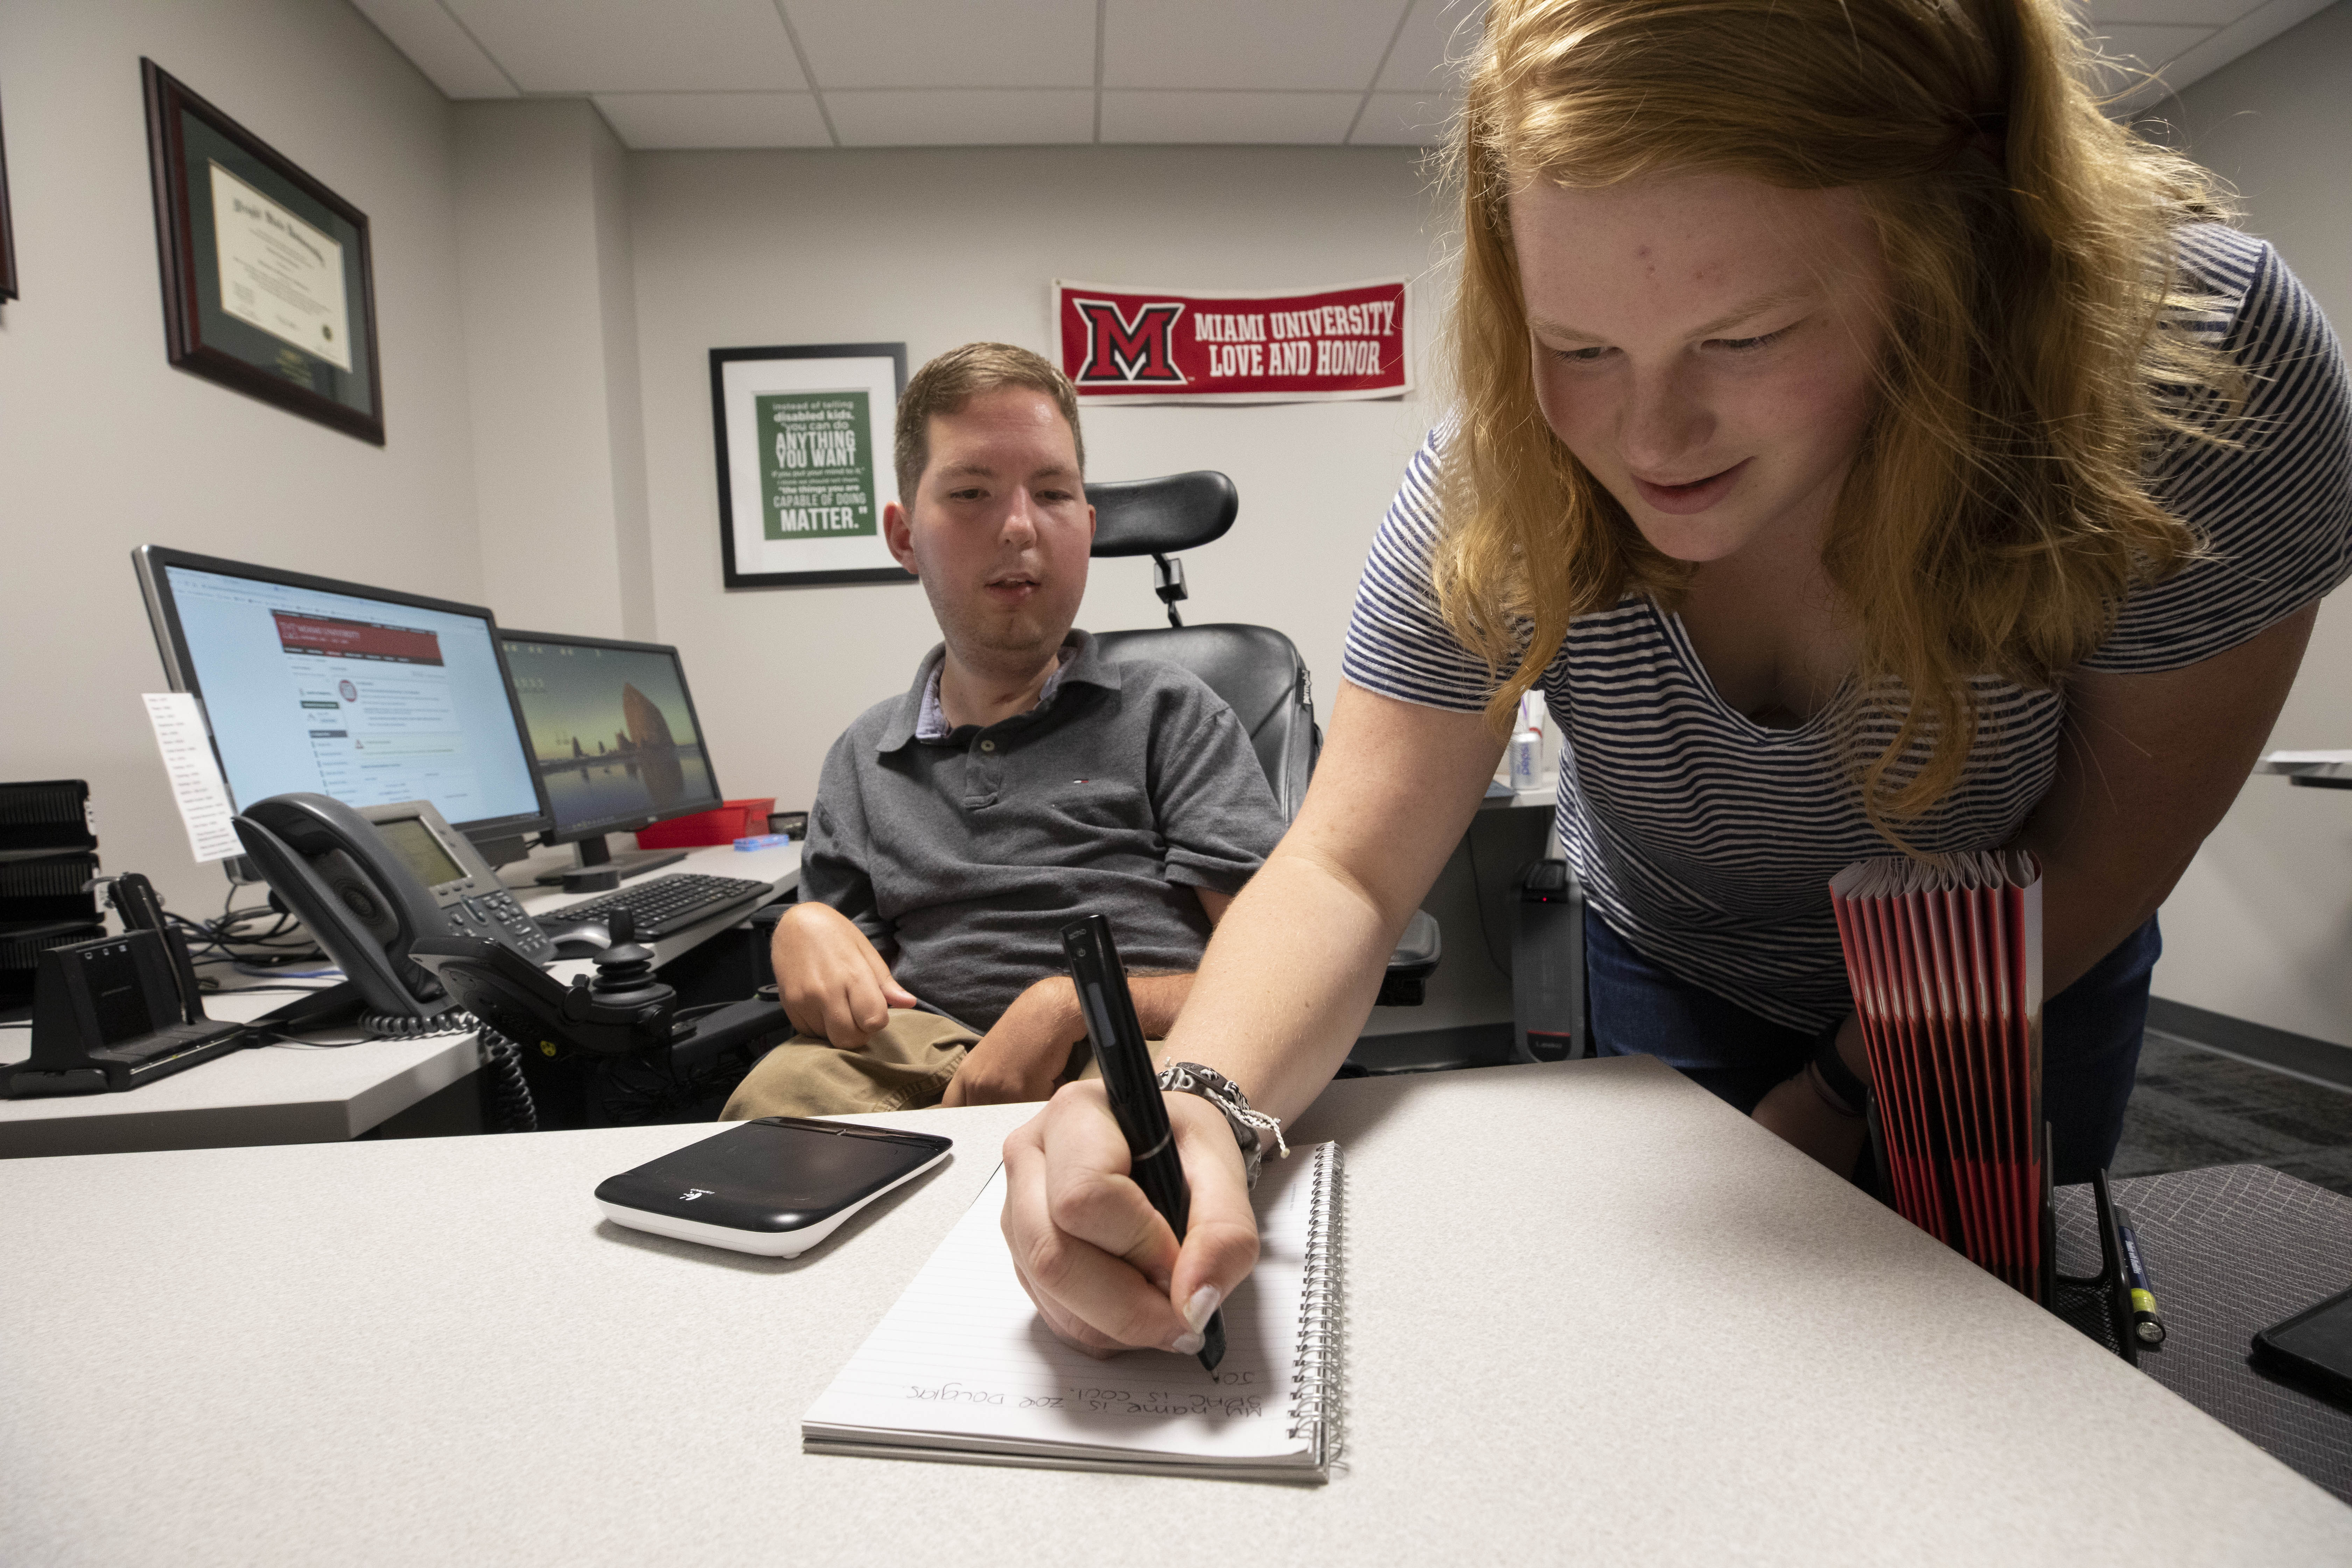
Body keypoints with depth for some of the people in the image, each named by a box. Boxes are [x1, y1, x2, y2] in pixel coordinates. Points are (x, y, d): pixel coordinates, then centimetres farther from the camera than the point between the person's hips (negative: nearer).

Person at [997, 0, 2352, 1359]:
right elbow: (1350, 867, -33)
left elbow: (2104, 848, -21)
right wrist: (1193, 1094, -53)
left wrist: (1841, 1094, -16)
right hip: (1674, 985, 0)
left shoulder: (2206, 363, -33)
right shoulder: (1500, 488, -31)